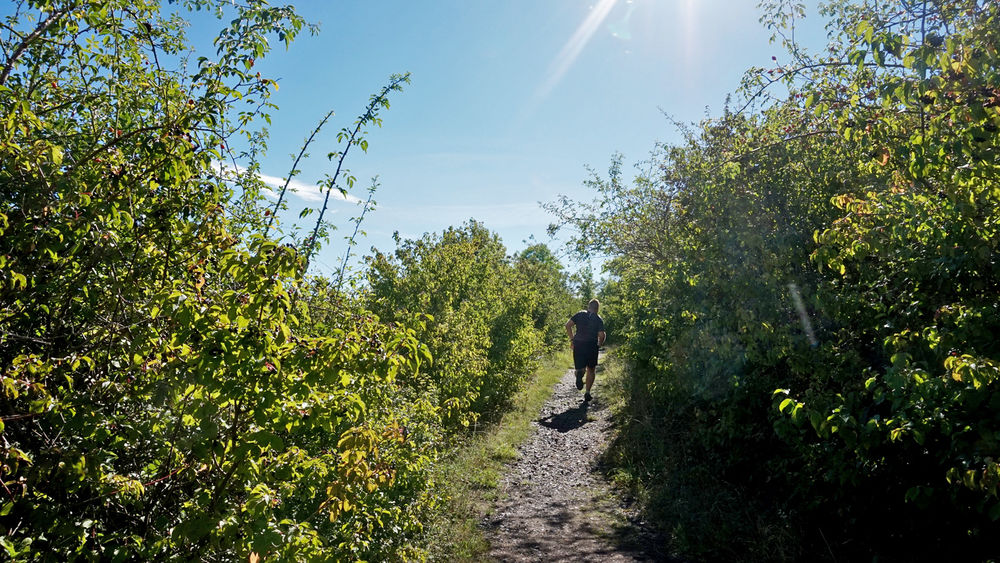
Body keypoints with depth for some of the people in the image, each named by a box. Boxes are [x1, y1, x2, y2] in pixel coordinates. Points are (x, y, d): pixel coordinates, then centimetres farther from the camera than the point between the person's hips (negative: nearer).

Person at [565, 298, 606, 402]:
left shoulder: (580, 315, 6)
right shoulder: (599, 319, 0)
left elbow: (568, 325, -2)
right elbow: (601, 335, -10)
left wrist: (571, 339, 4)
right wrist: (600, 344, 9)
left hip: (578, 344, 1)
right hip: (592, 346, -1)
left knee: (580, 367, 12)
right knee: (591, 370, 15)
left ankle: (579, 372, -26)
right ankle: (587, 392, 6)